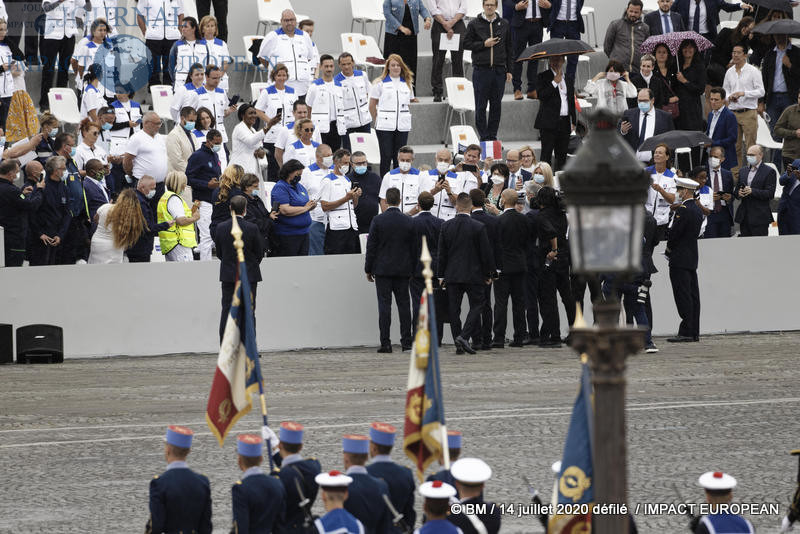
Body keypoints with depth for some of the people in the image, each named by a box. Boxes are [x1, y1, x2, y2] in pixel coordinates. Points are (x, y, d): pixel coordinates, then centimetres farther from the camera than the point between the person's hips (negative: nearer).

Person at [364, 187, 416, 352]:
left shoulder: (378, 221, -8)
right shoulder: (408, 222, 0)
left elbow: (371, 246, -5)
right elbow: (414, 248, 5)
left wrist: (368, 269, 3)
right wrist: (412, 269, 14)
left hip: (383, 269, -2)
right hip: (403, 270, 2)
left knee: (384, 305, -2)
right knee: (404, 305, 7)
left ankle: (385, 343, -6)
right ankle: (406, 341, 8)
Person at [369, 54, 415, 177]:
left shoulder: (407, 83, 13)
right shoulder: (380, 83, 2)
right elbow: (372, 106, 5)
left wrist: (405, 119, 13)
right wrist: (378, 121, 6)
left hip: (402, 126, 3)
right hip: (385, 126, -3)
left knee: (399, 157, 4)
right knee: (386, 157, -4)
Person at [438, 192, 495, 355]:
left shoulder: (446, 226, -1)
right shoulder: (478, 227, -9)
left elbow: (442, 254, 3)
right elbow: (486, 253, -5)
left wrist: (440, 274, 11)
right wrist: (488, 274, 5)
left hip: (452, 274, 3)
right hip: (473, 274, -3)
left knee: (454, 309, 8)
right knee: (476, 305, 4)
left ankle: (458, 344, 8)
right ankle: (464, 336, -13)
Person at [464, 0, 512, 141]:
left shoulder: (504, 24, 9)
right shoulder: (474, 24, 3)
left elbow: (509, 48, 12)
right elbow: (466, 43, 2)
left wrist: (509, 70, 8)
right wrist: (484, 44, -12)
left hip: (499, 70, 2)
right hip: (481, 70, -2)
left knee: (496, 105, 5)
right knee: (481, 106, -1)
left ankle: (492, 135, 12)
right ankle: (483, 136, 4)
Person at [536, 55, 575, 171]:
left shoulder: (568, 79, 16)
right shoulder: (543, 77, 2)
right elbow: (541, 95, -13)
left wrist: (573, 121, 13)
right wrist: (555, 82, -13)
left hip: (565, 122, 5)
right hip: (549, 122, -5)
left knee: (562, 155, 6)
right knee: (546, 154, -7)